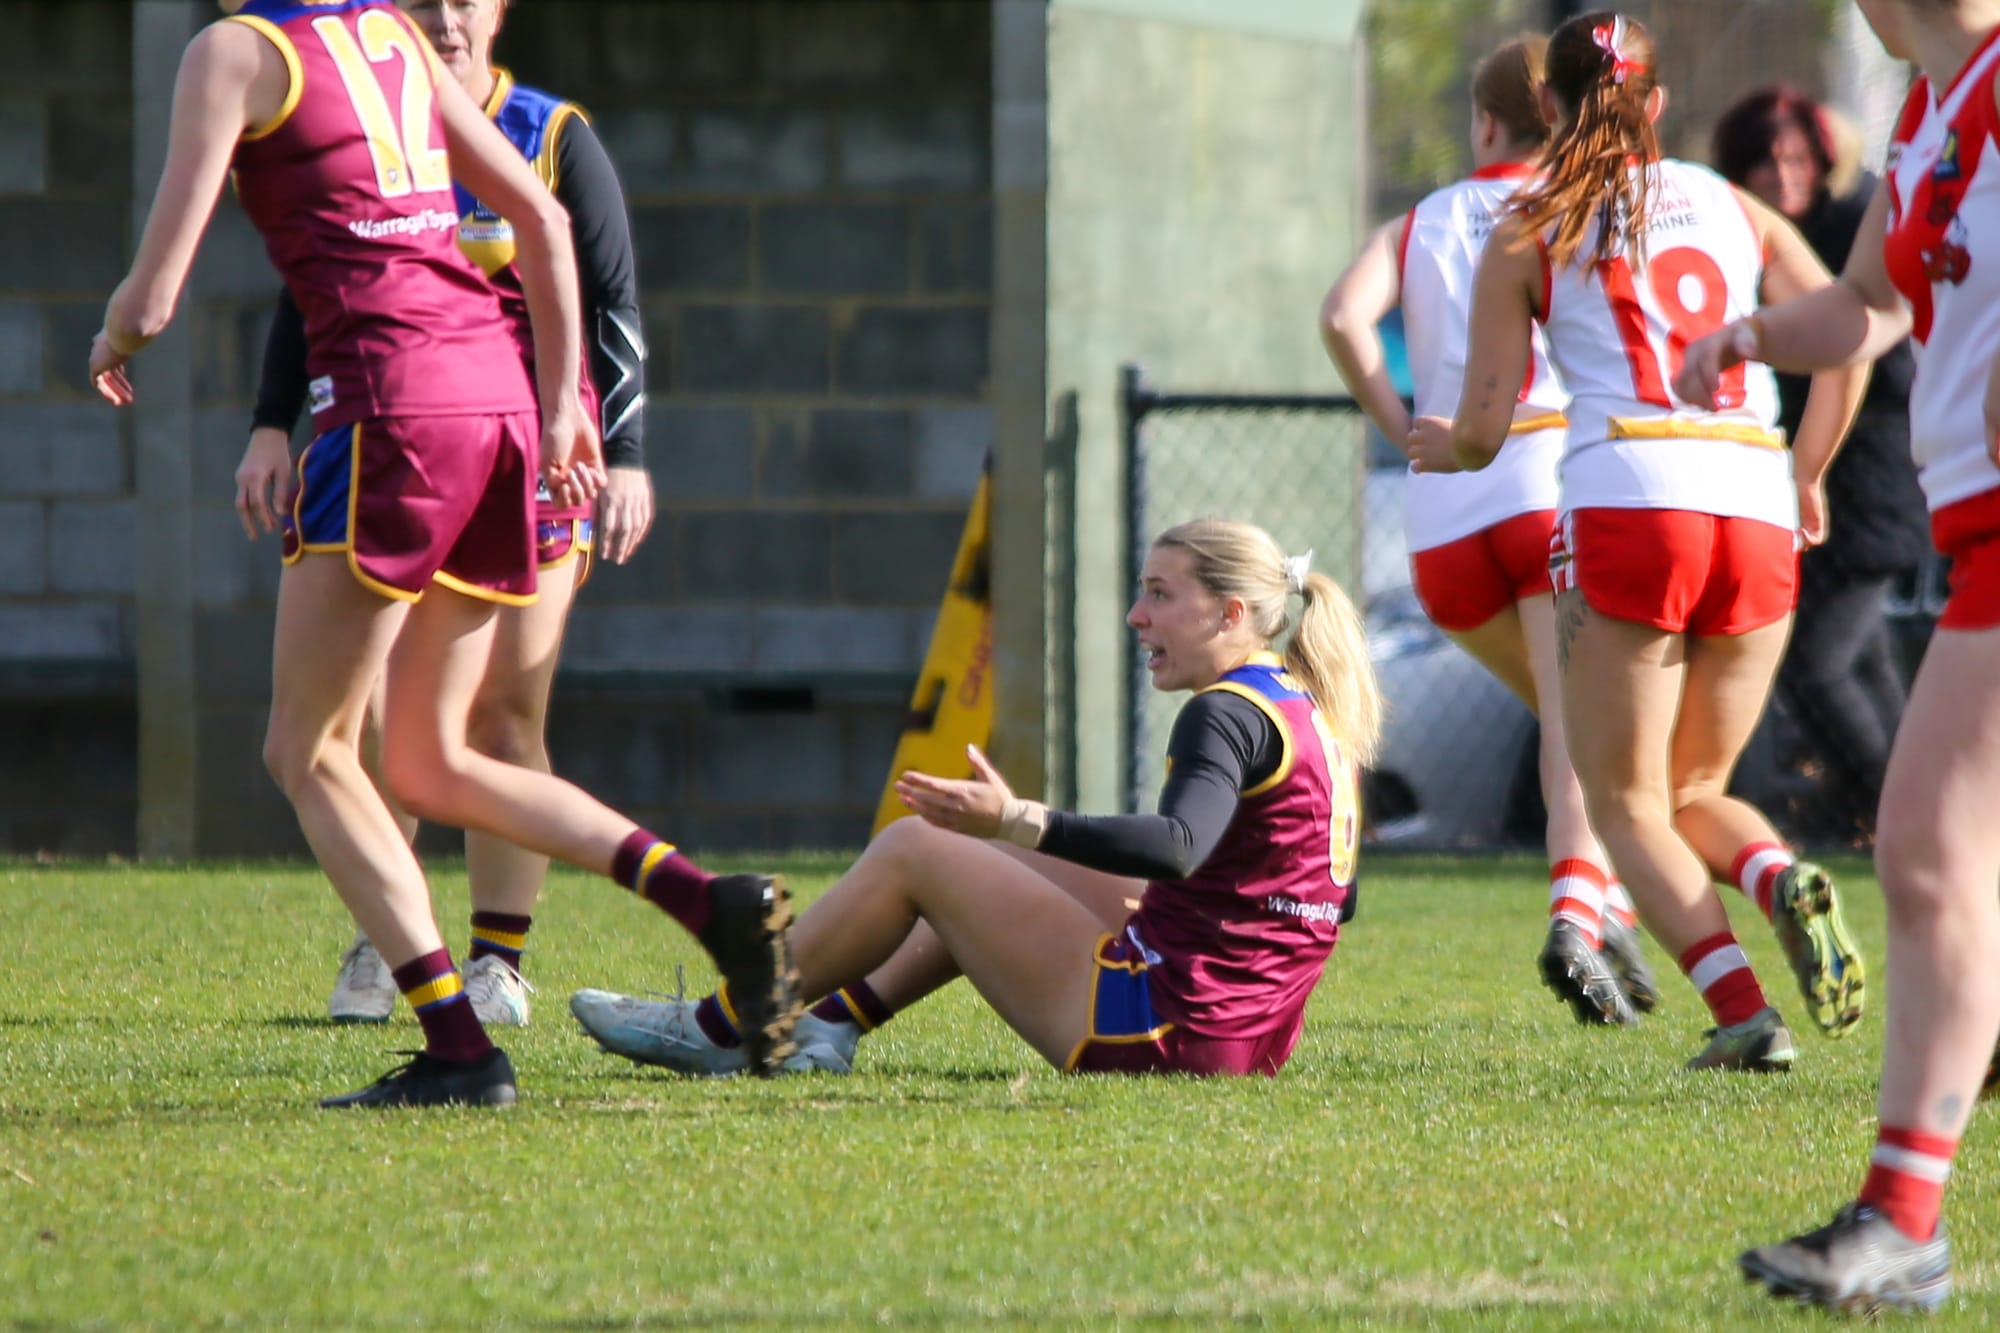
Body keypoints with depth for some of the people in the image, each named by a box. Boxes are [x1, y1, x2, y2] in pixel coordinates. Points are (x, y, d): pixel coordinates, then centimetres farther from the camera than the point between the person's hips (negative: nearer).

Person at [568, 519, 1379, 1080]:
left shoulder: (1228, 714, -16)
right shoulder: (1308, 712, 12)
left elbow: (1179, 846, -34)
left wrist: (1016, 821, -41)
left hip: (1169, 1030, -10)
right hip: (1254, 1038, 10)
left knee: (910, 850, 0)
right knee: (987, 862, 26)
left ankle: (719, 1030, 11)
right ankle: (831, 1027, 22)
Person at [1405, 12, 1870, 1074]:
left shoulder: (1527, 234, 10)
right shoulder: (1734, 207, 19)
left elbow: (1482, 432, 9)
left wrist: (1442, 445, 32)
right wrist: (1805, 478, 19)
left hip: (1626, 506, -4)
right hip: (1756, 512, 4)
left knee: (1627, 803, 6)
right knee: (1694, 792, 18)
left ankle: (1743, 1014, -16)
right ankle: (1784, 884, -16)